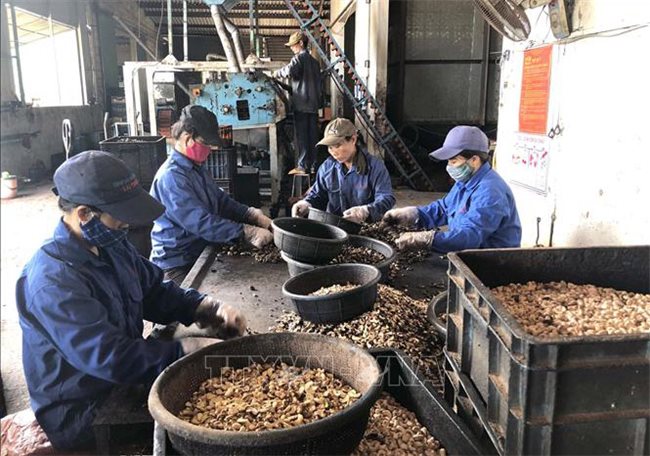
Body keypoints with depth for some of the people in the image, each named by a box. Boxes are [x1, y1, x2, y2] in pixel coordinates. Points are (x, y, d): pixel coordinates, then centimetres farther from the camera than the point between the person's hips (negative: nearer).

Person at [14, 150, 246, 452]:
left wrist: (212, 309, -11)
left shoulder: (112, 246, 0)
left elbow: (157, 293, 6)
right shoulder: (52, 281, -28)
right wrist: (191, 349, -28)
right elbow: (111, 359, -31)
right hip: (82, 414, -8)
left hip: (125, 380, 8)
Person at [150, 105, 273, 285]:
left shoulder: (198, 168, 10)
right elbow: (201, 222, -27)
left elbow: (222, 201, 9)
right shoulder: (171, 176, -21)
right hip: (177, 267, -8)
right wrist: (248, 233, -29)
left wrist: (255, 216, -7)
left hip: (199, 254, 8)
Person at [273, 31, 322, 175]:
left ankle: (303, 166, -3)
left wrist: (277, 73, -7)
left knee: (302, 136, -4)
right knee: (313, 136, 8)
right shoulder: (314, 61, 18)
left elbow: (289, 71, -25)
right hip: (314, 103, 7)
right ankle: (313, 165, 11)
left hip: (301, 103, -7)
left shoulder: (299, 58, -7)